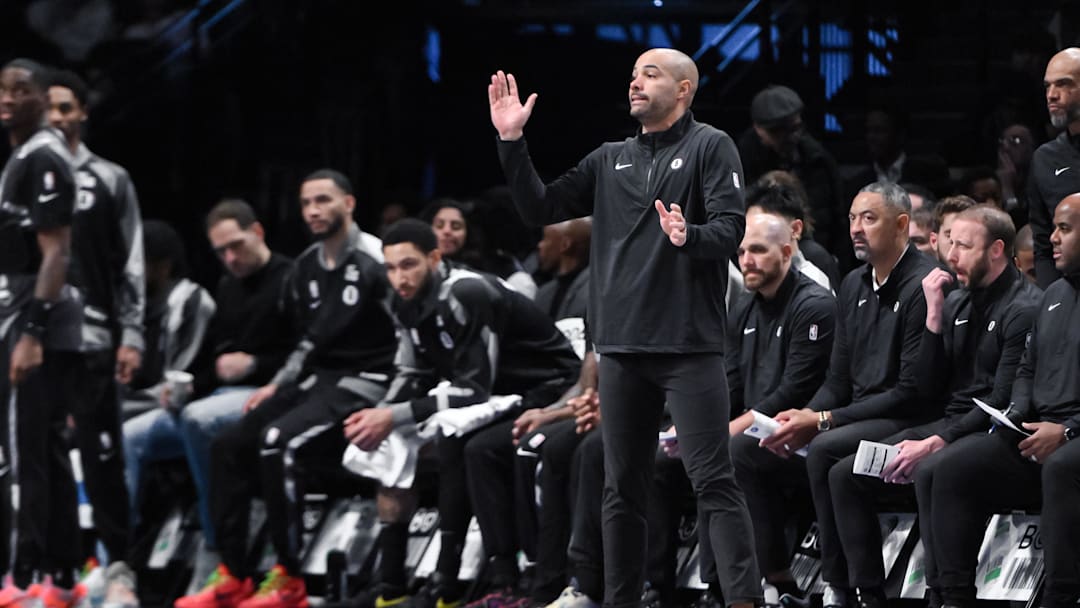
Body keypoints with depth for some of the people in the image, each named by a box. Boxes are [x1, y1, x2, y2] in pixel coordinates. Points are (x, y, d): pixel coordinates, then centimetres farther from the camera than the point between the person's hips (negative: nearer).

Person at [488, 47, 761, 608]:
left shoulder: (709, 147, 0)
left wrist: (689, 237, -32)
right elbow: (541, 210, 13)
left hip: (689, 345, -6)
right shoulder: (610, 161, 16)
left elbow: (730, 229, -11)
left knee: (712, 479, -11)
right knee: (622, 487, 9)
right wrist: (512, 142, 3)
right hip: (621, 347, 6)